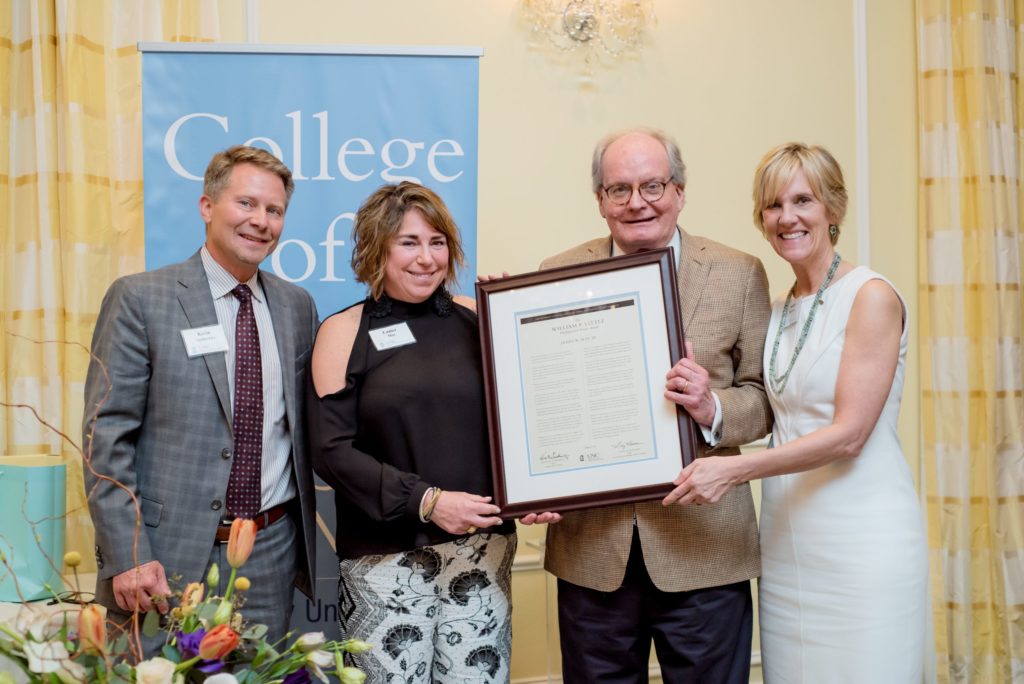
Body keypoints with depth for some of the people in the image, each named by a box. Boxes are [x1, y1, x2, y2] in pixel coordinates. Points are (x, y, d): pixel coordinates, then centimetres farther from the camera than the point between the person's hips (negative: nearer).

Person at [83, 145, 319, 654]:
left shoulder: (298, 305, 7)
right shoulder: (140, 299, -6)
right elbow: (107, 436, -8)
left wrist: (302, 536, 10)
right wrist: (127, 557, -13)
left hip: (273, 555, 4)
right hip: (170, 555, -3)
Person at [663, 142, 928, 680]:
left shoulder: (871, 297, -9)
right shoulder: (777, 313, 12)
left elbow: (849, 433, -16)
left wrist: (735, 469, -20)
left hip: (860, 541, -6)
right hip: (786, 540, 6)